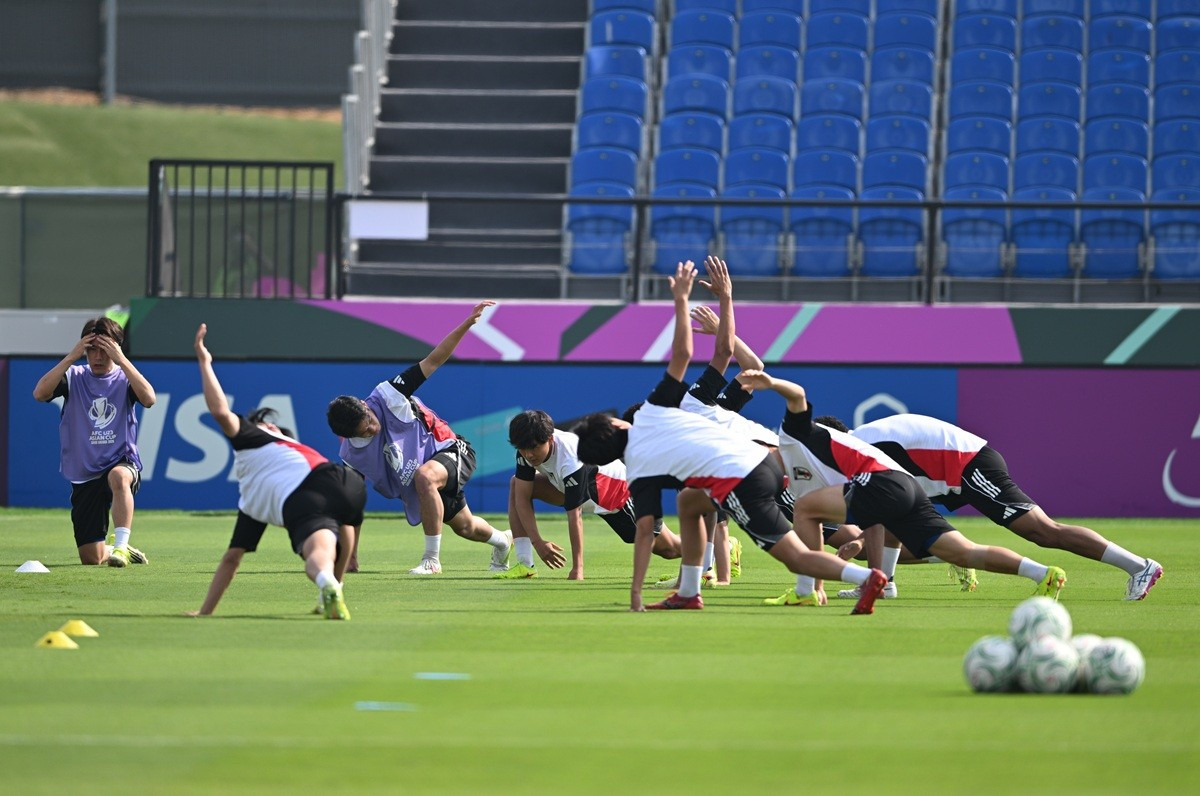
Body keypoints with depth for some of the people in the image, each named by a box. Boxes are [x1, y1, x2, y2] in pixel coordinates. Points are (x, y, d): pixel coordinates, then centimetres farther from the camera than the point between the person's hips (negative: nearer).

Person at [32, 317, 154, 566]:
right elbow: (40, 393, -14)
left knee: (119, 477, -43)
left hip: (122, 462, -2)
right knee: (91, 558, 1)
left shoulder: (124, 378, 1)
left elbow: (148, 399, -20)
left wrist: (122, 360, -21)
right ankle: (117, 552, 37)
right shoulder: (74, 377, 3)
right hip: (84, 475, 2)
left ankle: (120, 547, -38)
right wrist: (71, 357, -17)